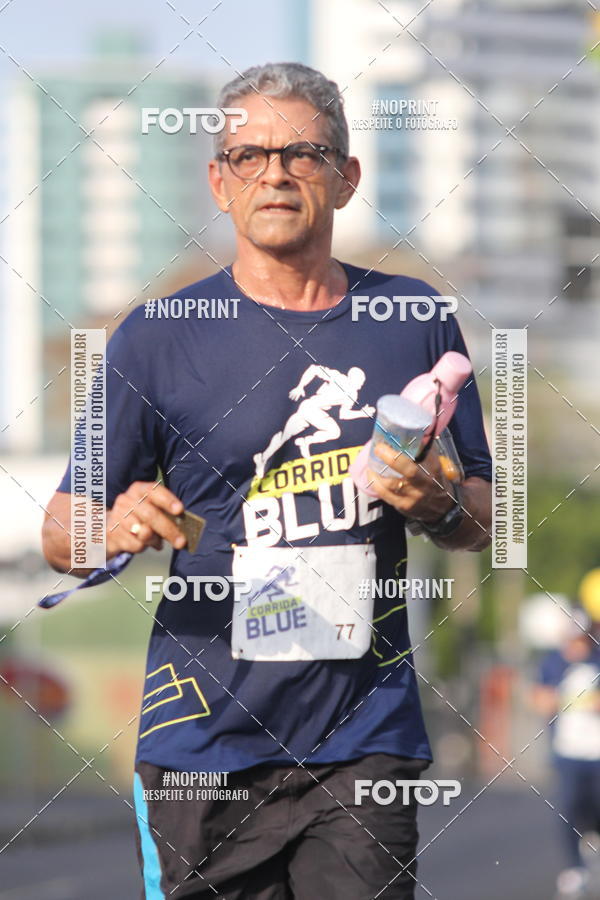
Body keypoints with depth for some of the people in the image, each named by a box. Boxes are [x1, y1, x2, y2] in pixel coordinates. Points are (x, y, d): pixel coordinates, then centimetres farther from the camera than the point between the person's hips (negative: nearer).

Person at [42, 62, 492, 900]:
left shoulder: (414, 319, 7)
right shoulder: (158, 338, 1)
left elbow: (483, 517, 15)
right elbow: (60, 530, 4)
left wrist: (438, 506, -8)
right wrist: (115, 530, -19)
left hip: (366, 738, 1)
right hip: (204, 747, -1)